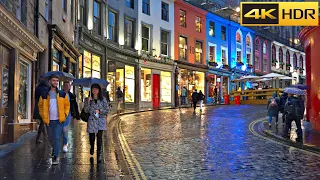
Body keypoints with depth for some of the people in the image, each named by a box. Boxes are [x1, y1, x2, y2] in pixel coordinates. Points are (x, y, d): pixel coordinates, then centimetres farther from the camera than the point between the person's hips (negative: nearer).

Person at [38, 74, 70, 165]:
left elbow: (67, 105, 8)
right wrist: (43, 117, 2)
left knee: (57, 138, -9)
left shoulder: (62, 94, 1)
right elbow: (40, 106, 10)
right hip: (49, 120, 2)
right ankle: (55, 149, 44)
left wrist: (65, 114, -1)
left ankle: (56, 157, -5)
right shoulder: (44, 95, 1)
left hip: (59, 120, -2)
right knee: (51, 138, 15)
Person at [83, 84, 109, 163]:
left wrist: (99, 111, -12)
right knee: (91, 137, 6)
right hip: (91, 121, 1)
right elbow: (86, 111, -4)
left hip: (100, 121, -1)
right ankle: (92, 148, 41)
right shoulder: (88, 99, 4)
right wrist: (88, 102, -15)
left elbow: (107, 110, 3)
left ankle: (99, 155, 6)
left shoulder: (103, 99, 3)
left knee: (99, 138, -4)